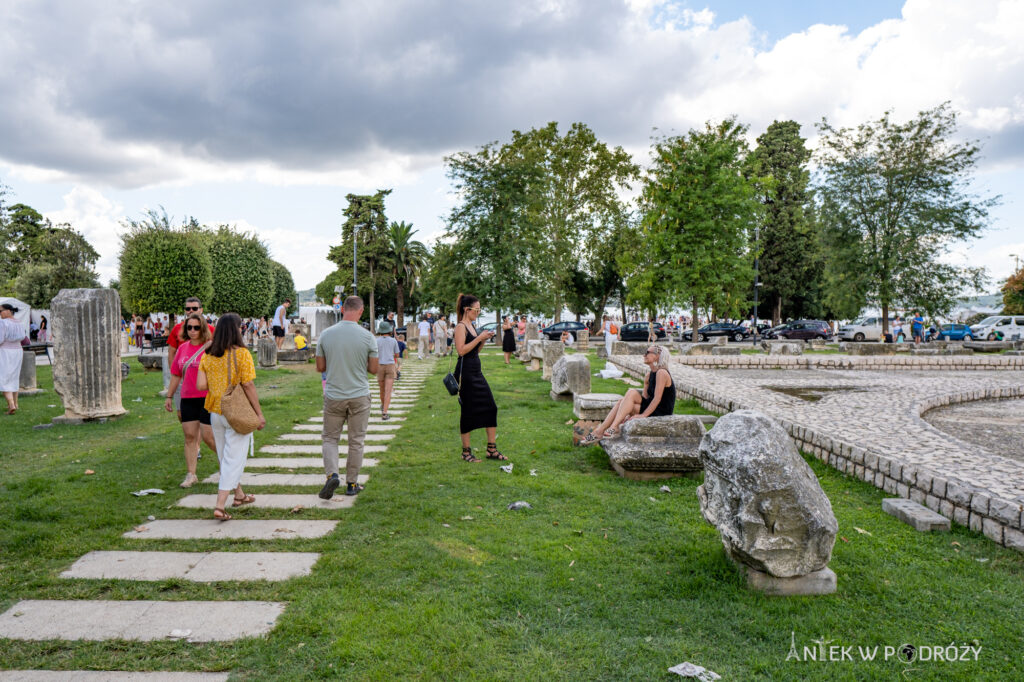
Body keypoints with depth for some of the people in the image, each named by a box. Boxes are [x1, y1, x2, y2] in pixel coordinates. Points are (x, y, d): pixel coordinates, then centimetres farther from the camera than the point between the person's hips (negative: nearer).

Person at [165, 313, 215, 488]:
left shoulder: (211, 347, -7)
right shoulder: (182, 348, 11)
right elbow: (176, 374, 18)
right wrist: (169, 396, 18)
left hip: (207, 398, -5)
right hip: (187, 398, 5)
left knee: (208, 436, -3)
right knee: (189, 436, 6)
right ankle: (191, 474, 13)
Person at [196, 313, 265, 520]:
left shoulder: (207, 355, 1)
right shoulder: (241, 354, -14)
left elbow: (201, 385, -3)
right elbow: (248, 385, -15)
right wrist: (259, 414, -10)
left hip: (216, 412, 6)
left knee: (226, 456, 20)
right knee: (233, 458, 1)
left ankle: (239, 495, 36)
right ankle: (219, 506, -5)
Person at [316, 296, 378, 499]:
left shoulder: (326, 334, -5)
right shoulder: (367, 337, -9)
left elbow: (320, 367, 2)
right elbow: (375, 369, -3)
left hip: (333, 396, 1)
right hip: (359, 397, -1)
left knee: (329, 438, 14)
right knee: (356, 441, 11)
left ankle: (332, 474, -6)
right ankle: (352, 483, 19)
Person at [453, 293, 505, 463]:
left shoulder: (472, 325, 16)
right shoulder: (460, 326, -11)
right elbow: (461, 350, -22)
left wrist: (484, 340, 5)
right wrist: (480, 338, -18)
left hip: (476, 371, 9)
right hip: (465, 372, -9)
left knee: (491, 407, 6)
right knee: (468, 411, -1)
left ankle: (492, 449, 14)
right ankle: (466, 452, 12)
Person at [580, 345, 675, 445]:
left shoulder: (661, 373, -14)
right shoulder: (649, 375, 13)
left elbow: (657, 398, -20)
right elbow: (644, 398, 12)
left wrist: (642, 415, -23)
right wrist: (631, 413, 0)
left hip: (661, 413, -8)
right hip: (652, 409, 8)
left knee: (632, 392, -22)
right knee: (621, 403, -7)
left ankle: (614, 428, -23)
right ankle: (599, 431, -11)